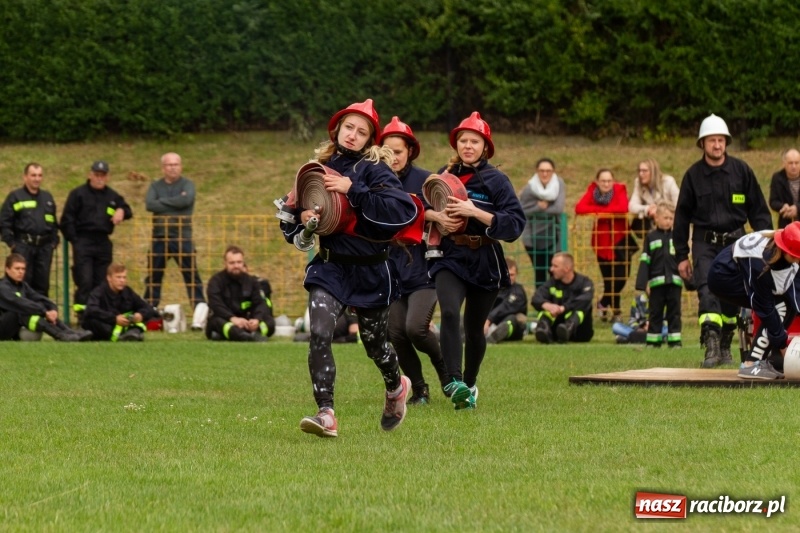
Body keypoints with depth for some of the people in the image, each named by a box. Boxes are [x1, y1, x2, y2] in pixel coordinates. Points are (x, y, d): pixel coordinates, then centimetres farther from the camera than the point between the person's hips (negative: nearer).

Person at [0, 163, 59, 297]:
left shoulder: (47, 198, 17)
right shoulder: (15, 197, 0)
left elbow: (54, 223, 24)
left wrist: (54, 241, 13)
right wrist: (11, 242, -9)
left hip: (45, 246, 5)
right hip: (23, 245, -5)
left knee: (42, 283, 5)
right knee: (23, 282, -6)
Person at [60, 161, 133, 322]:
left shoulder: (112, 196, 16)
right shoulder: (78, 194, 3)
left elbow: (127, 210, 25)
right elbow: (67, 219, 1)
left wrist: (122, 211, 1)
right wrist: (74, 240, -7)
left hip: (103, 243, 5)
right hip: (83, 242, -5)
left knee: (101, 282, 5)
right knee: (84, 281, -12)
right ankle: (82, 315, -12)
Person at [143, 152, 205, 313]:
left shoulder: (187, 184, 3)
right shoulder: (155, 186, 11)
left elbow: (186, 200, -18)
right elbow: (149, 204, -8)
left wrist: (162, 201, -9)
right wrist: (175, 204, -12)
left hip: (182, 238, -3)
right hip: (159, 238, 3)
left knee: (191, 275, -4)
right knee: (153, 276, 7)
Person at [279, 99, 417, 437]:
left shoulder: (374, 169, -8)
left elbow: (404, 210, -24)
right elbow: (289, 224, 14)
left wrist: (353, 190, -25)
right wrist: (301, 217, -10)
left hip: (370, 272, -3)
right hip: (330, 267, 3)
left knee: (375, 344, 14)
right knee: (319, 334, -19)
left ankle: (396, 387, 46)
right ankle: (326, 414, -19)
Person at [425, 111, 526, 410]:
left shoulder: (496, 180, -4)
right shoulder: (444, 175, 4)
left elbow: (515, 224, -13)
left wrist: (474, 211, -22)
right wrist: (437, 216, -6)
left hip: (485, 262, -1)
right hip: (450, 258, 1)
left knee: (474, 329, 10)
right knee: (449, 312, -26)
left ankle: (469, 384, 35)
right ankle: (454, 382, -35)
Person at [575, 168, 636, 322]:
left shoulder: (619, 189, -9)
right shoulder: (592, 191, -4)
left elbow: (623, 208, -27)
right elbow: (579, 208, -16)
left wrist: (600, 210, -20)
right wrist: (599, 209, -22)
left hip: (619, 238, -2)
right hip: (601, 240, 2)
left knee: (621, 276, -10)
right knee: (608, 278, 6)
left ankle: (604, 304, 12)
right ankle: (615, 311, 23)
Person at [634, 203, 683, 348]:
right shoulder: (651, 237, 4)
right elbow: (645, 261, 1)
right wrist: (644, 283, -7)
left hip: (674, 281, 1)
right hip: (657, 281, -1)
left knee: (674, 312, 3)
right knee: (656, 313, 5)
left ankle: (674, 341, 6)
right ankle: (653, 341, 9)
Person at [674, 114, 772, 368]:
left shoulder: (741, 170, 2)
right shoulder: (693, 175, 1)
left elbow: (758, 210, 7)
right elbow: (682, 216, 8)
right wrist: (681, 256, 6)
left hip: (735, 242, 2)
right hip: (705, 243, -1)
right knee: (708, 291, -19)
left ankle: (725, 346, 22)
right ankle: (711, 346, -29)